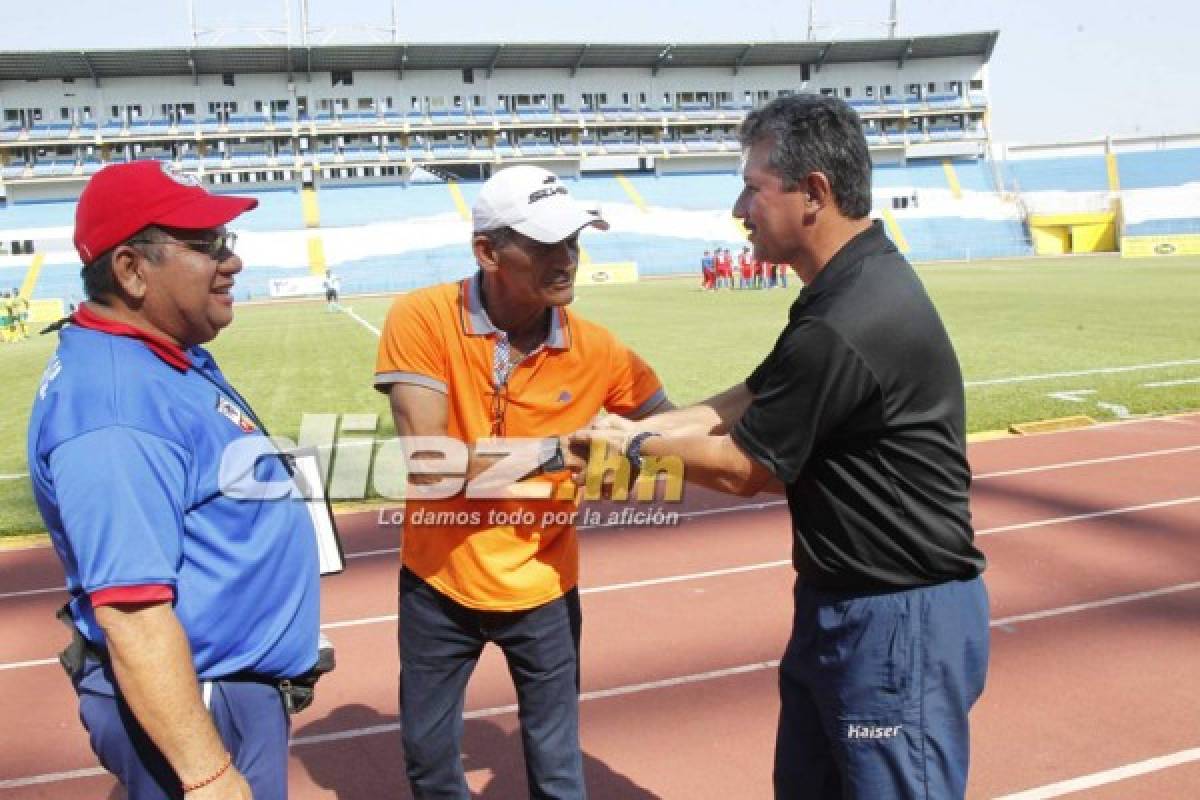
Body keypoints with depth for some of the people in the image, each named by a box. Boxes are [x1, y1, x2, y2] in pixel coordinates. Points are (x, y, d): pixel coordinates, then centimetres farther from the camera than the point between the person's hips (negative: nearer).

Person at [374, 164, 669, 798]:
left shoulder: (594, 350, -14)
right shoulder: (421, 319, -19)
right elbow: (429, 461, -26)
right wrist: (560, 448, -26)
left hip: (542, 590, 0)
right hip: (437, 582, 0)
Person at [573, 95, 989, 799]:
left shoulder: (842, 328, -28)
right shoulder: (855, 285, 5)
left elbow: (741, 468, -16)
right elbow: (751, 400, 9)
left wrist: (636, 447, 0)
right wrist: (635, 429, 4)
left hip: (901, 622, -10)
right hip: (840, 604, 10)